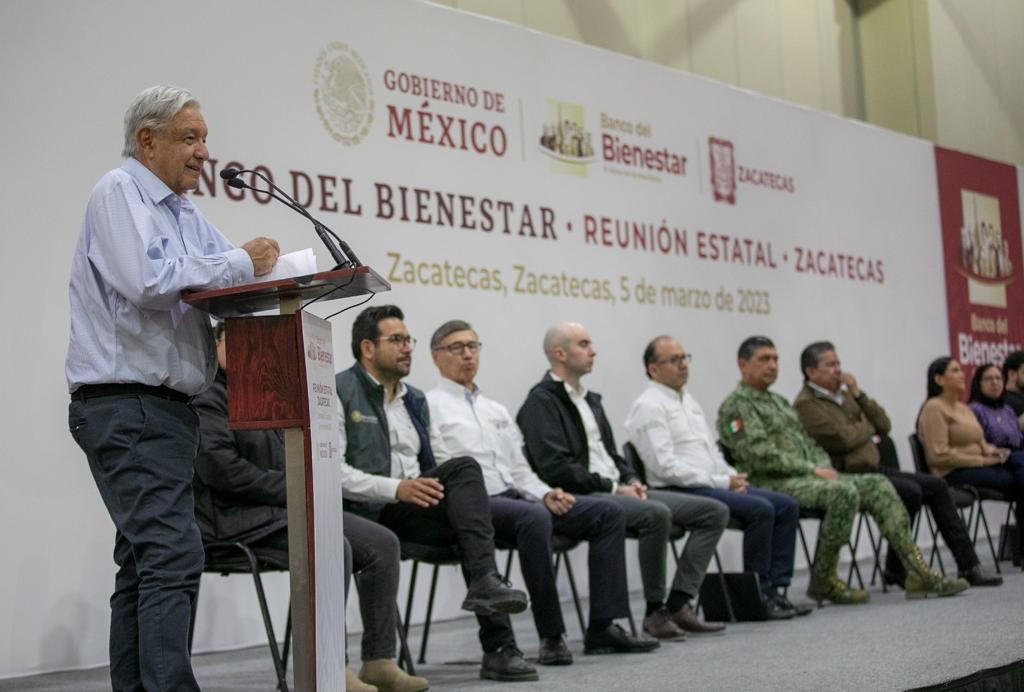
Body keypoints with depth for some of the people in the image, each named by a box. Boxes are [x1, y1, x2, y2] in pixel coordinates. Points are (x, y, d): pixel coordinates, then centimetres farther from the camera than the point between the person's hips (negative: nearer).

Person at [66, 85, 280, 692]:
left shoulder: (184, 211, 21)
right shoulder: (119, 192, -5)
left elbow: (229, 285, 17)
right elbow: (148, 279, -21)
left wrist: (264, 267, -4)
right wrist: (239, 263, -13)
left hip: (167, 407, 9)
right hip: (128, 406, -9)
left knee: (146, 564, 9)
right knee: (172, 553, -17)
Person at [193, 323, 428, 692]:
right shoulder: (206, 396, -6)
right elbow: (219, 467, -19)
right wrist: (289, 488, -16)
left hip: (287, 507, 9)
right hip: (240, 516, -9)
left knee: (382, 543, -5)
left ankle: (379, 661, -4)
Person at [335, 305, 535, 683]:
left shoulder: (416, 399, 22)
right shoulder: (339, 393, -1)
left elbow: (443, 464, 20)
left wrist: (458, 494, -4)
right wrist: (396, 489, -23)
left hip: (416, 508, 6)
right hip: (370, 511, -6)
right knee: (466, 467, -25)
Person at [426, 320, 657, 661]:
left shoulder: (497, 410, 25)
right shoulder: (429, 406, 2)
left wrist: (545, 494, 2)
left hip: (515, 496, 8)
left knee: (609, 513, -6)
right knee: (534, 518, -39)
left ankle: (602, 627, -11)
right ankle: (552, 636, -29)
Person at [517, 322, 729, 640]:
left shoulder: (590, 399, 22)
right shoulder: (541, 401, -7)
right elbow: (555, 467, -17)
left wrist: (631, 480, 4)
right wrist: (613, 488, -16)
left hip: (617, 490, 9)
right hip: (583, 498, -9)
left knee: (714, 511, -1)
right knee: (657, 513, -35)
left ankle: (678, 603, -8)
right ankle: (655, 610, -19)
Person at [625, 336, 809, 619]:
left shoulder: (688, 400, 20)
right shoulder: (649, 406, -9)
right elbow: (665, 466, -18)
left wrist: (733, 477, 3)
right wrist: (722, 482, -17)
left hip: (714, 485, 9)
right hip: (681, 491, -9)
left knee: (787, 506, -3)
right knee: (760, 509, -25)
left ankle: (776, 589, -6)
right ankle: (757, 594, -13)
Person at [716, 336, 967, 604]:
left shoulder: (778, 401, 24)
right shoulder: (735, 406, -6)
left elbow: (809, 443, 23)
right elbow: (761, 457, -17)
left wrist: (824, 467, 1)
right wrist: (812, 469, -16)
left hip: (808, 476, 9)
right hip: (775, 484, -9)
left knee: (878, 485, -6)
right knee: (844, 492, -31)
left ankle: (918, 573, -11)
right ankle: (822, 582, -18)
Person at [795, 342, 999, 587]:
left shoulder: (843, 392, 16)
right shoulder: (806, 404, -10)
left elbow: (884, 425, 11)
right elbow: (842, 439, -21)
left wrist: (859, 394, 0)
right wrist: (868, 427, -1)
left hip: (874, 468, 9)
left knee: (936, 485, -2)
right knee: (910, 492, -25)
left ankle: (968, 565, 1)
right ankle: (896, 569, -9)